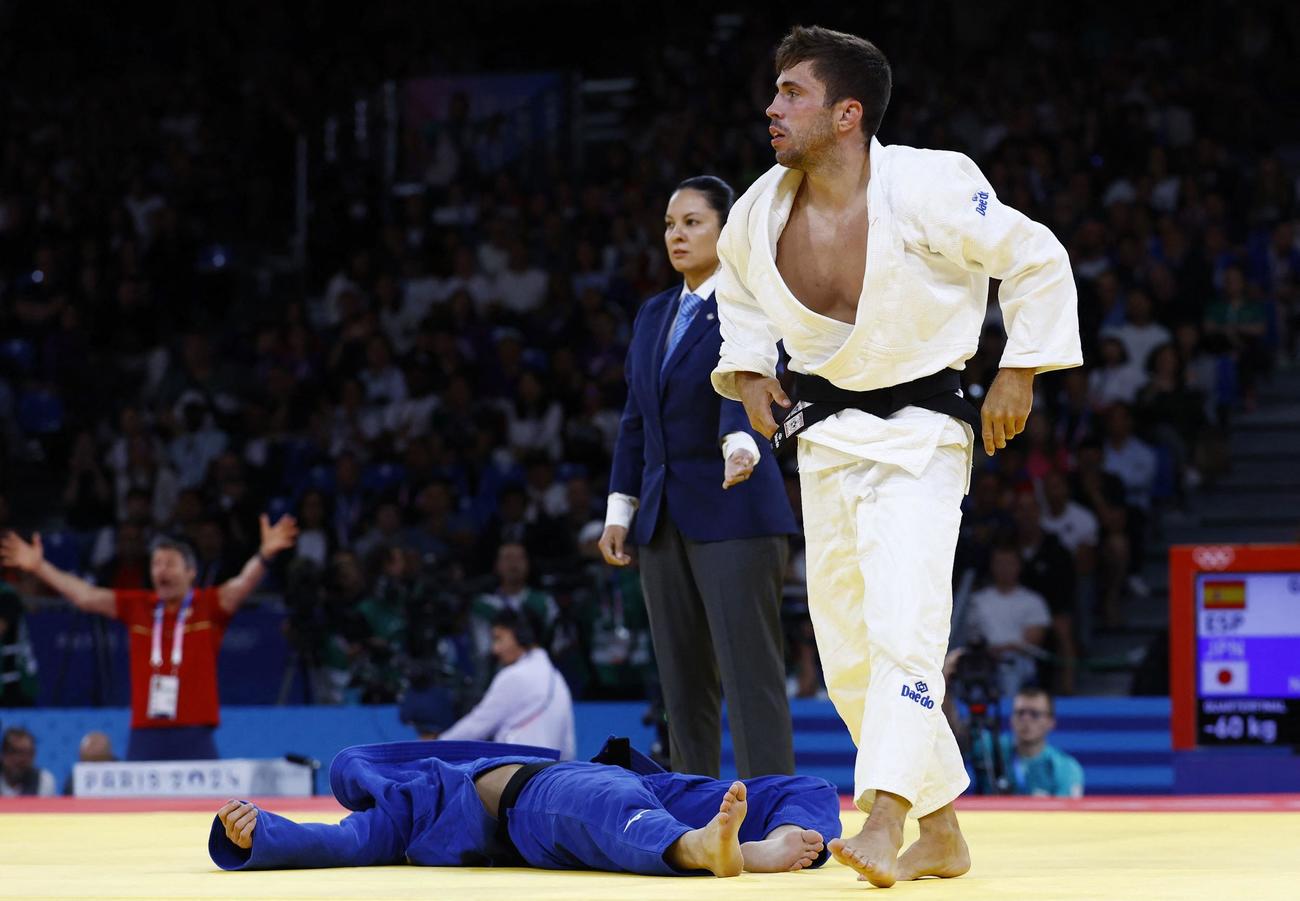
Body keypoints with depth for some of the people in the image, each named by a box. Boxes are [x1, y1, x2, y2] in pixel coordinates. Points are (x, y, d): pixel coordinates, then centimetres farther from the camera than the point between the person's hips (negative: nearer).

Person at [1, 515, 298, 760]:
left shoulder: (209, 605, 1)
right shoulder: (136, 607, 10)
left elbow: (243, 585, -14)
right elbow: (84, 595, 10)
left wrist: (265, 555, -32)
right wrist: (39, 567, 6)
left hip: (194, 739, -3)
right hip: (145, 737, 3)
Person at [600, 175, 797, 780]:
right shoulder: (654, 314, 15)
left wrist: (741, 445, -44)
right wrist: (619, 510, 12)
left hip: (734, 513, -7)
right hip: (664, 518, 7)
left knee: (750, 676, -12)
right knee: (683, 681, 7)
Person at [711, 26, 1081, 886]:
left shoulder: (926, 190, -21)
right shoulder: (762, 211, -4)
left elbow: (1039, 261, -9)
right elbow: (739, 284, 19)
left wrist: (1020, 372, -9)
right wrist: (748, 370, 7)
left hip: (918, 437, -6)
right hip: (826, 438, 6)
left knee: (902, 628, -22)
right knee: (846, 650, 8)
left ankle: (885, 826, -26)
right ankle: (942, 837, 20)